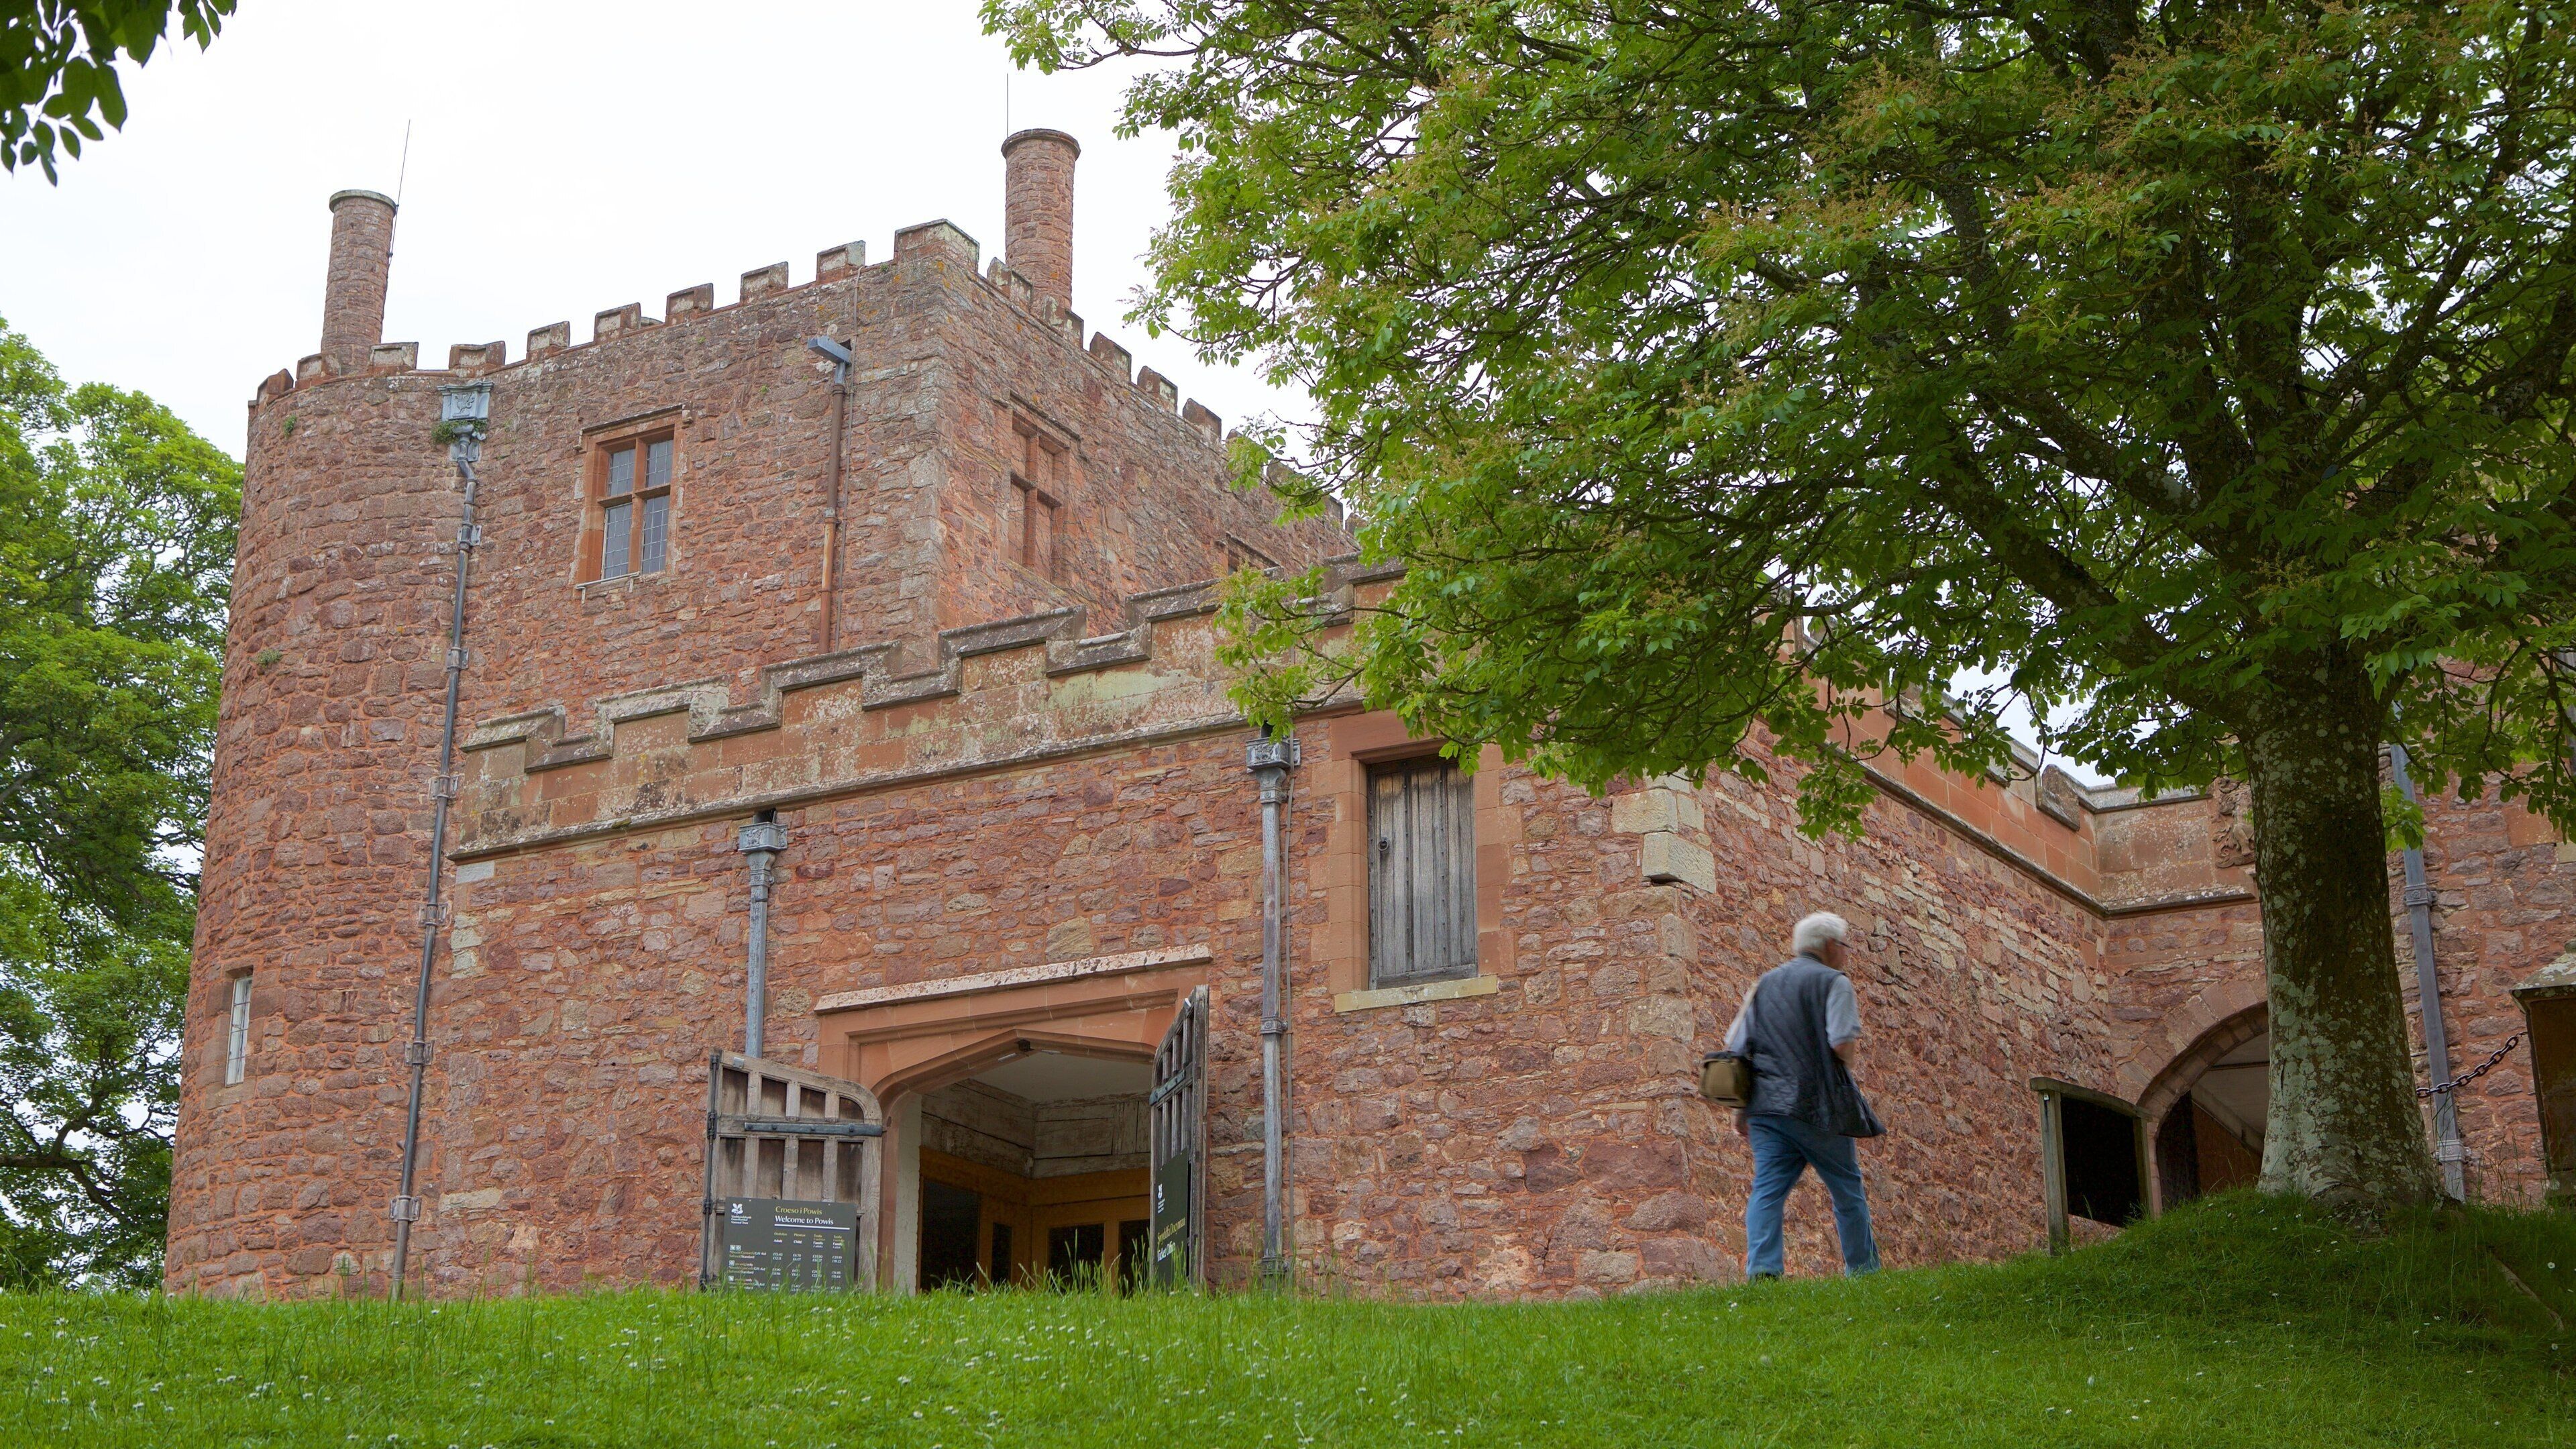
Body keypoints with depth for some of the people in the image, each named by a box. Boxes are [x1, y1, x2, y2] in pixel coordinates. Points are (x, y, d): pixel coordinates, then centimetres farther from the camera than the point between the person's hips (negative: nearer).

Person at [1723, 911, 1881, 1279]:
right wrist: (1853, 1055, 7)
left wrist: (1741, 1108, 17)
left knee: (1768, 1188, -2)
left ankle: (1761, 1268, -18)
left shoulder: (1764, 984, 17)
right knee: (1848, 1190, 9)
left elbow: (1736, 1049, 13)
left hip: (1765, 1106, 5)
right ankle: (1864, 1272, 16)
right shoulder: (1834, 982, -2)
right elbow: (1842, 1043, -17)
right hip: (1817, 1106, -5)